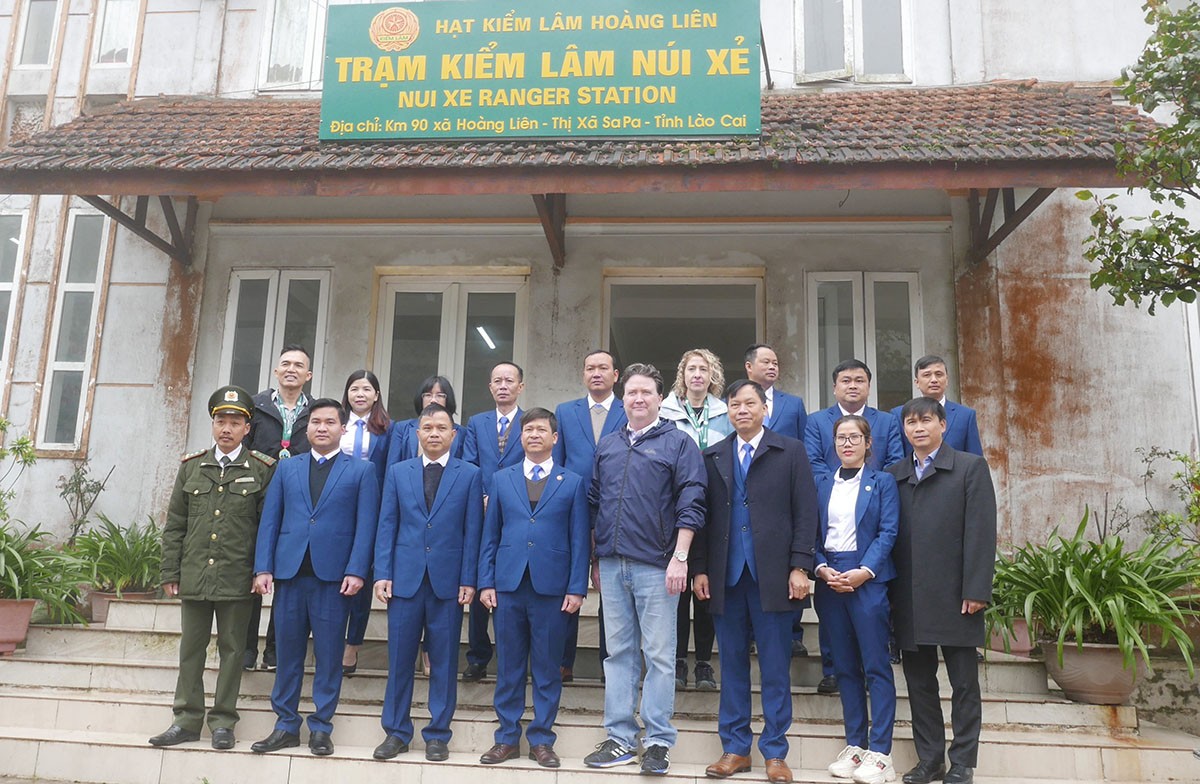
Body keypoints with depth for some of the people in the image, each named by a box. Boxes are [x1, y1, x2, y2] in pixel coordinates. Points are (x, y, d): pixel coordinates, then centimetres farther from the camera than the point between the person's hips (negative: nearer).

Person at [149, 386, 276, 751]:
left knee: (231, 649, 5)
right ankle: (187, 720, 21)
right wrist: (170, 573, 6)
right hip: (194, 576, 3)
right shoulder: (191, 467, 8)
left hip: (236, 580, -3)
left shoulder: (262, 470, 0)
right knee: (191, 648, 10)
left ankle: (223, 722, 16)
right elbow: (174, 525, 10)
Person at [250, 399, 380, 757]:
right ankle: (286, 725, 19)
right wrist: (263, 567, 0)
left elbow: (365, 525, -1)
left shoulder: (361, 470, 6)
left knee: (329, 655, 3)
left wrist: (356, 571, -11)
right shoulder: (287, 468, 14)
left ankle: (321, 727, 14)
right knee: (287, 652, 8)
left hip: (334, 575, -3)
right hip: (289, 572, 3)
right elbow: (269, 520, 10)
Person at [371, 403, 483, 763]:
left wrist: (468, 580, -5)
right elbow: (387, 526, 7)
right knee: (399, 658, 6)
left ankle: (437, 734, 17)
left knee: (444, 661, 6)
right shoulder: (398, 472, 9)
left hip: (448, 580, -1)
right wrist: (382, 573, -1)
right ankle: (396, 732, 19)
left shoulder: (470, 475, 3)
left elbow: (472, 531, 0)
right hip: (405, 578, 1)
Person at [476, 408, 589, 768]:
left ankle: (541, 740, 17)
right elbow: (490, 535, 9)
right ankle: (507, 738, 19)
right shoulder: (501, 479, 11)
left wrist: (577, 588, -5)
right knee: (508, 667, 8)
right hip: (508, 585, 2)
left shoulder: (573, 483, 6)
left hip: (552, 588, -1)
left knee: (547, 668, 5)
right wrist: (486, 582, 2)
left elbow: (580, 539, 2)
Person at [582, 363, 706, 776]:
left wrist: (680, 557, -13)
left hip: (655, 565, -4)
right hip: (612, 563, 5)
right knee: (618, 653, 10)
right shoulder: (607, 446, 15)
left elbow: (690, 504, -6)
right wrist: (595, 557, 12)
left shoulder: (678, 442, 1)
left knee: (659, 655, 1)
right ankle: (620, 739, 18)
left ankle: (658, 741, 10)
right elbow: (594, 501, 17)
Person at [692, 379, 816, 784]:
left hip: (772, 575, -2)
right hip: (725, 576, 3)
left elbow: (805, 513, -1)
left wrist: (799, 567, -8)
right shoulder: (713, 457, 11)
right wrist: (699, 568, 3)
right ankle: (735, 748, 19)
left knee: (775, 667, 4)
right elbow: (703, 515, 9)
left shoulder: (791, 451, 4)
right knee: (732, 664, 9)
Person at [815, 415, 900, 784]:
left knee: (876, 666, -4)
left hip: (868, 579, -3)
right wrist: (821, 568, -8)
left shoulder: (882, 482, 4)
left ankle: (879, 752, 1)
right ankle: (854, 745, 17)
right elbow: (813, 532, 8)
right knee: (845, 666, 9)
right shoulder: (822, 483, 13)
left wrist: (864, 571, -16)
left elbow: (888, 532, -5)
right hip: (829, 581, 4)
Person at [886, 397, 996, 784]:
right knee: (919, 681, 11)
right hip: (909, 600, 4)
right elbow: (889, 534, 9)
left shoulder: (970, 467, 1)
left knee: (964, 683, 6)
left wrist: (976, 590, -13)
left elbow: (981, 531, -6)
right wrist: (890, 592, 2)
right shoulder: (893, 475, 11)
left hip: (954, 595, -4)